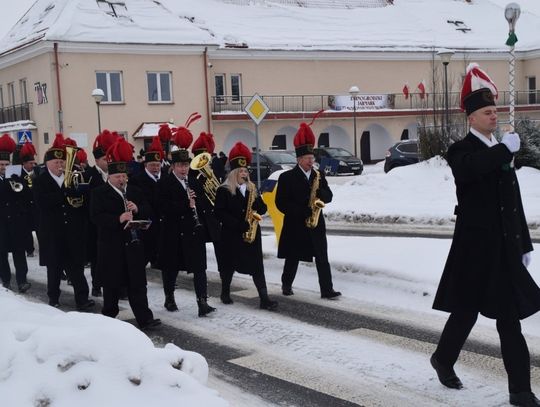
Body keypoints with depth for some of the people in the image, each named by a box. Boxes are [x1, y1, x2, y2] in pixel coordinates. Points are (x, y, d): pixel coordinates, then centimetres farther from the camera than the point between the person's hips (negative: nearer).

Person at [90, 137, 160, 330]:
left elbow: (148, 212, 10)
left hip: (133, 244, 4)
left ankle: (144, 318, 4)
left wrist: (137, 209, -11)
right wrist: (118, 219, -28)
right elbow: (96, 217, -16)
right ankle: (109, 317, 22)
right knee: (112, 284, 7)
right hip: (111, 247, -4)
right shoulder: (99, 193, -4)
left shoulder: (135, 192, 12)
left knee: (138, 283, 3)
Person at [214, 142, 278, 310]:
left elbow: (263, 208, 12)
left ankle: (264, 298, -6)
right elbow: (219, 212, -13)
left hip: (252, 233, 4)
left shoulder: (252, 189, 11)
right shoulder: (224, 191, -6)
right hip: (231, 234, -4)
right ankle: (225, 293, 29)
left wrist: (256, 204, -11)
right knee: (229, 264, 8)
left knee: (257, 265, -3)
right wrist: (238, 224, -19)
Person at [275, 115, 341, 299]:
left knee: (322, 258, -2)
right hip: (295, 225, -3)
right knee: (292, 258, 9)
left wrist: (320, 192, -13)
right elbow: (281, 202, -10)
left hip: (316, 224, 3)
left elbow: (328, 196, 10)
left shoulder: (318, 175, 10)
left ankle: (327, 289, 0)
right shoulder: (287, 177, -5)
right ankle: (286, 285, 28)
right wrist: (301, 212, -18)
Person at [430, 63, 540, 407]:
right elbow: (469, 169, -32)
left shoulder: (501, 153, 15)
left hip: (505, 248, 6)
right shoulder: (462, 151, -6)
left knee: (510, 317, 4)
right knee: (467, 308, 7)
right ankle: (443, 359, 31)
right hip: (476, 247, -6)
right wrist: (505, 149, -27)